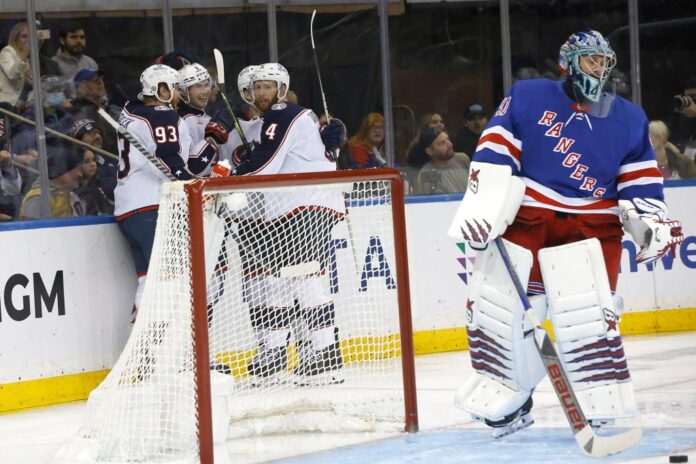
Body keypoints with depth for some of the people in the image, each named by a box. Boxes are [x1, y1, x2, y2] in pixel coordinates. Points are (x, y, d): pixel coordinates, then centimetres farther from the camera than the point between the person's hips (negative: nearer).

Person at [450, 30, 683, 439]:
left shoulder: (628, 119, 11)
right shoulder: (527, 97, 3)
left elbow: (641, 180, 11)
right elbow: (495, 154, -2)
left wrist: (653, 224, -5)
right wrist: (481, 208, -12)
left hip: (590, 225, 0)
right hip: (523, 217, 0)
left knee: (587, 314, -15)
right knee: (493, 304, -3)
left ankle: (601, 410, -5)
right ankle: (510, 401, 11)